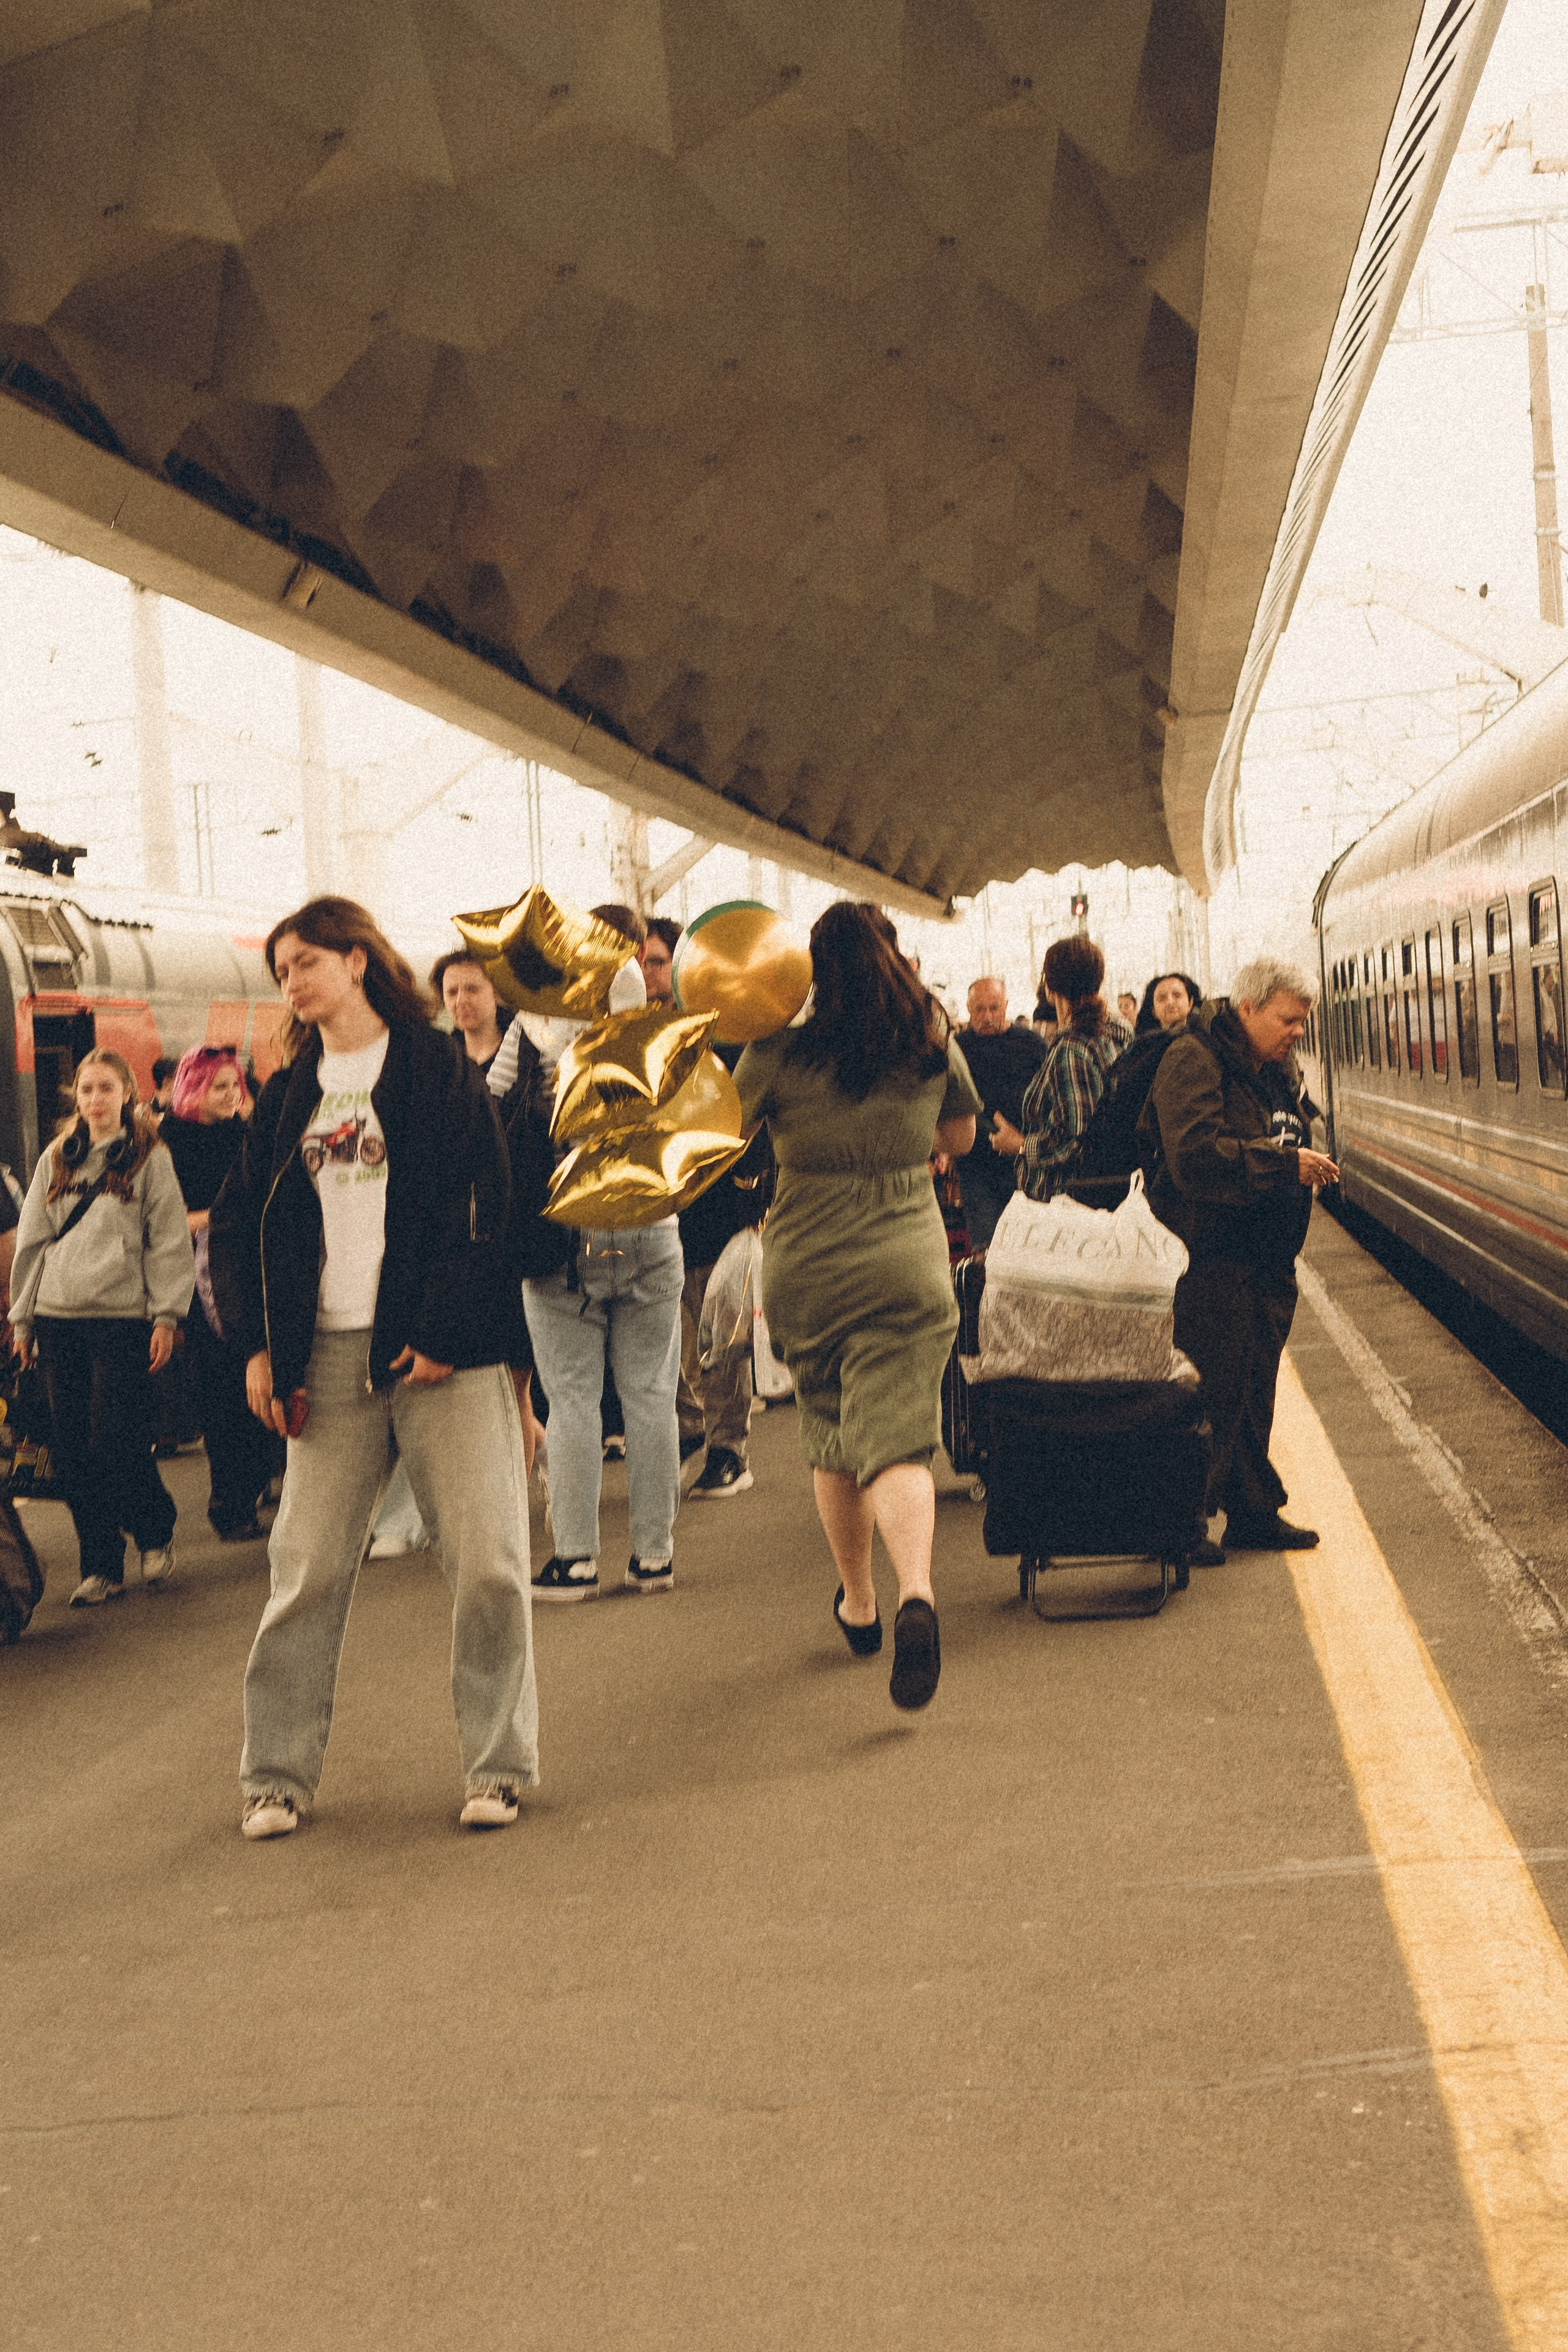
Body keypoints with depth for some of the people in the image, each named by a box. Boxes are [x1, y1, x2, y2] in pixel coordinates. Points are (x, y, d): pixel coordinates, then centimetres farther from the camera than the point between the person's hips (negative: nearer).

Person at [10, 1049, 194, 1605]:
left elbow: (169, 1242, 0)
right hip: (58, 1319, 4)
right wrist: (22, 1317, 13)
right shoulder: (56, 1160, 14)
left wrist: (166, 1316, -7)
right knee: (74, 1451, 2)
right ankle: (101, 1566, 11)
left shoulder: (150, 1158, 3)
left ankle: (156, 1534, 15)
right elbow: (31, 1241, 16)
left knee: (117, 1444, -10)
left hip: (122, 1318, -4)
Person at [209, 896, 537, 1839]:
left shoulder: (439, 1070, 1)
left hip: (441, 1351, -4)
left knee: (488, 1563, -3)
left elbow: (488, 1205, -5)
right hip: (328, 1359, 4)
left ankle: (499, 1766, 9)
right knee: (307, 1566, 2)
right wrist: (258, 1343, 4)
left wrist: (445, 1332, -12)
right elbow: (239, 1221, 16)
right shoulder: (289, 1094, 15)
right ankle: (280, 1774, 12)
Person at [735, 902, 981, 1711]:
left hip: (806, 1270, 0)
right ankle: (916, 1593, -32)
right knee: (897, 1439, -6)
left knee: (831, 1439, 19)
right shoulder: (932, 1043, 0)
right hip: (908, 1265, 0)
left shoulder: (779, 1050, -8)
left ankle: (857, 1604, 33)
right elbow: (961, 1136, 17)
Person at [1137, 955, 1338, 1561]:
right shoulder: (1193, 1062, -15)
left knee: (1254, 1389, 15)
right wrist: (1286, 1165, -26)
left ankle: (1253, 1513, 24)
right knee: (1208, 1395, -6)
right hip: (1208, 1260, -9)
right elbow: (1196, 1158, -27)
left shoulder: (1275, 1069, 15)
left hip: (1265, 1261, 9)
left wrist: (1308, 1164, 6)